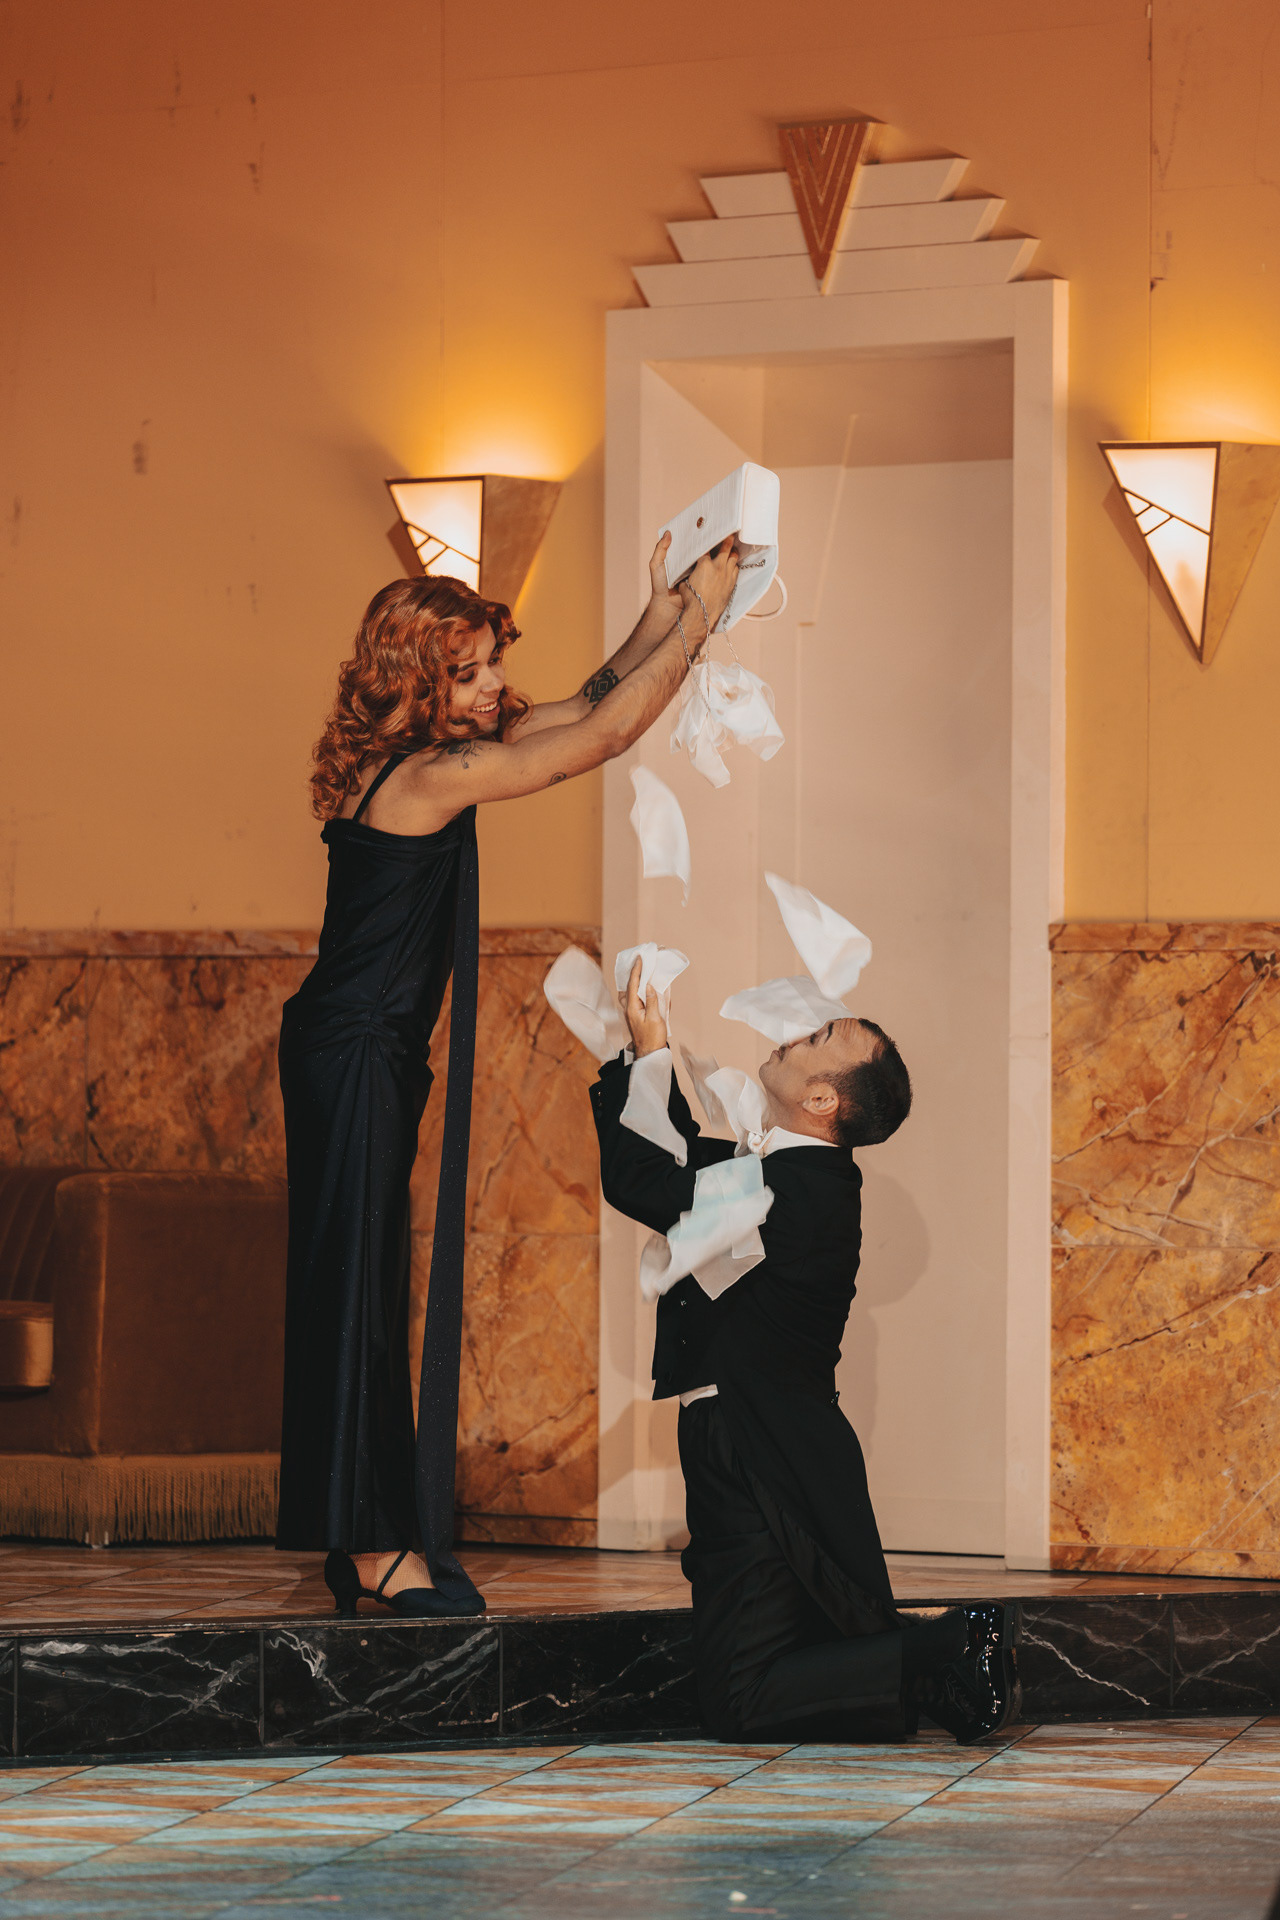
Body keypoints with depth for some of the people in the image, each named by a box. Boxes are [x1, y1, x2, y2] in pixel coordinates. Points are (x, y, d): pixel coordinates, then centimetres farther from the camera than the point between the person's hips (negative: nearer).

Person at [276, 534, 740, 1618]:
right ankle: (376, 1548, -1)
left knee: (371, 1292, 11)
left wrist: (662, 614, 9)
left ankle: (372, 1537, 16)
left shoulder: (413, 759, 8)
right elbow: (602, 737, -17)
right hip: (357, 1054, -10)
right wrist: (701, 619, -11)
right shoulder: (430, 777, -19)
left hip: (375, 1051, 10)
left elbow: (585, 710, 17)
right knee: (365, 1292, -5)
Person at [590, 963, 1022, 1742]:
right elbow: (680, 1156, 23)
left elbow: (636, 1179, -19)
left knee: (744, 1703, -11)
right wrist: (652, 1054, 13)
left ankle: (947, 1656, -14)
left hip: (760, 1469, -10)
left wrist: (649, 1054, -9)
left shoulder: (795, 1190, -22)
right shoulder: (811, 1178, 9)